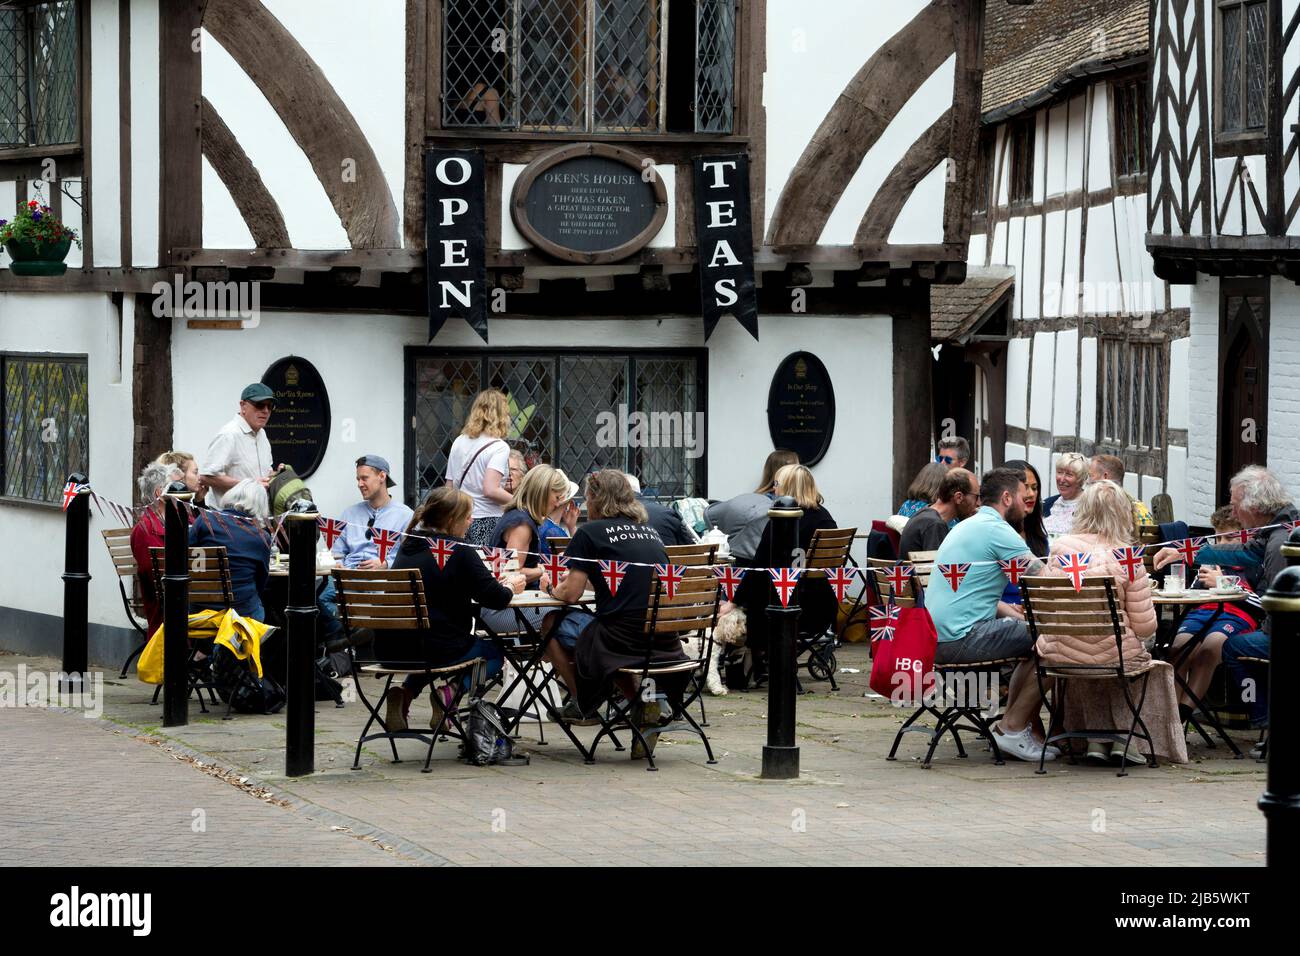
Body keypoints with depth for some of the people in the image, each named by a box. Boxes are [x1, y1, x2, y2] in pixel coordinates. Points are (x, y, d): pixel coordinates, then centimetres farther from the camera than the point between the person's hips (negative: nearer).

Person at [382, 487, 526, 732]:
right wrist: (509, 587, 12)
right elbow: (495, 598, -12)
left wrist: (496, 584, 21)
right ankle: (451, 691, -5)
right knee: (495, 651, 23)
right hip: (436, 651, -6)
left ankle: (406, 692, 13)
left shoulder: (409, 545, 10)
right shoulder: (459, 551, -11)